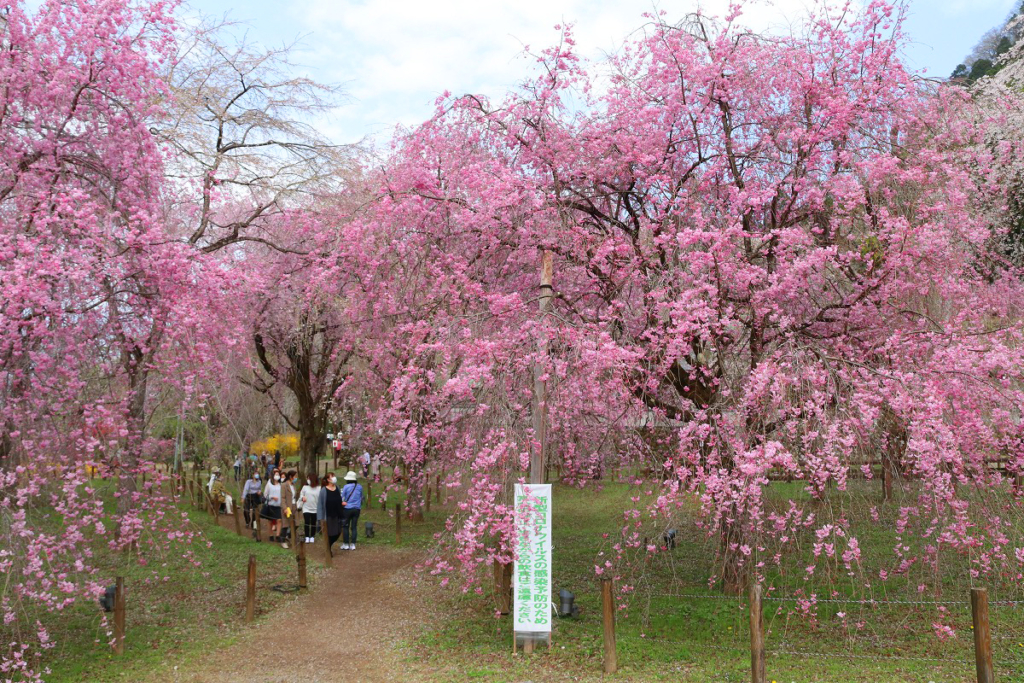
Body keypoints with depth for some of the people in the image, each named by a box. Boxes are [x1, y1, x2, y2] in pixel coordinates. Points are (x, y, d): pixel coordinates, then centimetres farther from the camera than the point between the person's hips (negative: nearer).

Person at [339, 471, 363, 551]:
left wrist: (342, 503, 15)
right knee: (354, 527, 7)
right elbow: (362, 498, 14)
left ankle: (346, 544, 7)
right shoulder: (360, 487, 4)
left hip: (347, 509, -4)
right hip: (357, 509, 4)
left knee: (345, 527, 6)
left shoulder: (346, 486, -9)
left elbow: (342, 498, -3)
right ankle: (353, 544, 7)